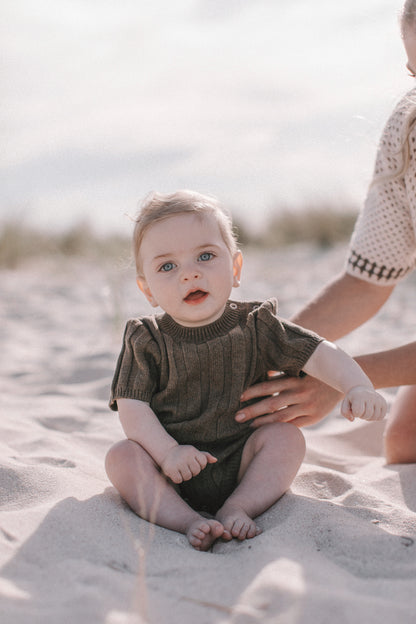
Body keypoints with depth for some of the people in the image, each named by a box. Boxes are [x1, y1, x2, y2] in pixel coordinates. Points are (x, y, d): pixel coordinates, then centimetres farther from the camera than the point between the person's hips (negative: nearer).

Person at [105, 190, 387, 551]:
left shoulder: (255, 326, -2)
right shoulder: (146, 341, -4)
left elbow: (320, 355, -6)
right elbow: (132, 407, -9)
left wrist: (358, 388, -25)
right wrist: (166, 453, -23)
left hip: (239, 465, 1)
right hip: (173, 474, -1)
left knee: (286, 436, -21)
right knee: (121, 457, -24)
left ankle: (237, 509, -24)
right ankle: (188, 521, -30)